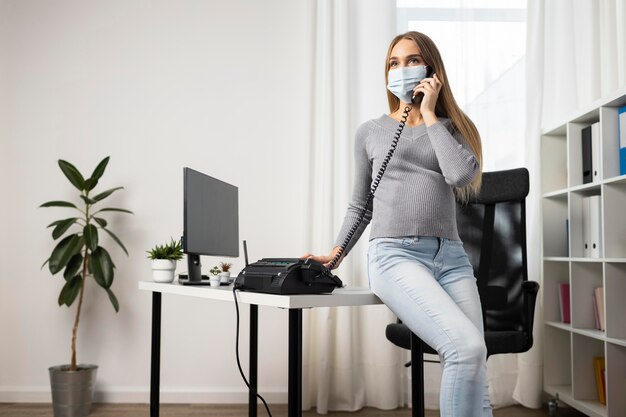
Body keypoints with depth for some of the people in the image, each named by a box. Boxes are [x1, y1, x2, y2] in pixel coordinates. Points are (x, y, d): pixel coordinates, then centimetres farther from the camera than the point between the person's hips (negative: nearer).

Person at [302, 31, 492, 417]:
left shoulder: (451, 127, 17)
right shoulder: (371, 132, 15)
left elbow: (462, 174, -6)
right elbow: (360, 205, 21)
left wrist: (429, 115, 1)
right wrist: (336, 254, 13)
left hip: (451, 256, 3)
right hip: (395, 255, -3)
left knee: (476, 372, -9)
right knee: (468, 347, -25)